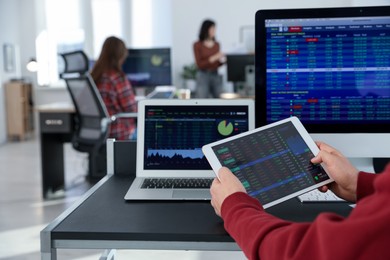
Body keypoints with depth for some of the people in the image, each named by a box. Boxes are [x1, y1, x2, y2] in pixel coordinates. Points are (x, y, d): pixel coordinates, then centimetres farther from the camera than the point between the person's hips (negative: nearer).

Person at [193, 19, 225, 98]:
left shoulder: (217, 44, 11)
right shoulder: (197, 45, -4)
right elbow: (199, 64, -10)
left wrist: (222, 60, -5)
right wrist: (213, 58, -18)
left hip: (215, 75, 5)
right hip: (203, 76, -5)